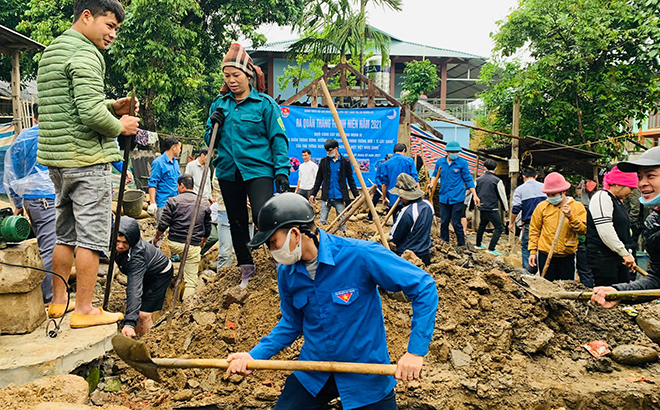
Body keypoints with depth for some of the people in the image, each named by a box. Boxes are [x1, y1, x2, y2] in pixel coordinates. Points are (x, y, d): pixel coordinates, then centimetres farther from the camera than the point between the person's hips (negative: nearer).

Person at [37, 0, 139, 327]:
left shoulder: (50, 51, 19)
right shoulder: (85, 54, -12)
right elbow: (91, 113, -23)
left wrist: (112, 106, 11)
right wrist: (119, 126, -5)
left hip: (56, 158, 10)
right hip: (87, 159, -9)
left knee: (65, 234, 17)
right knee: (91, 236, -3)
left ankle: (58, 301, 25)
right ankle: (84, 310, 3)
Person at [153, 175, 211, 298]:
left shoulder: (173, 201, -1)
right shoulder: (204, 205, 8)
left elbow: (163, 224, -3)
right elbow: (207, 229, 15)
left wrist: (157, 237, 14)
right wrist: (203, 241, 33)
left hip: (173, 243, -1)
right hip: (193, 246, 1)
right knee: (191, 281, 5)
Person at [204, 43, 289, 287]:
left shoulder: (264, 103, -2)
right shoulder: (220, 104, 10)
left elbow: (278, 138, -3)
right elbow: (210, 142, 14)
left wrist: (282, 170, -11)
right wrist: (213, 125, -6)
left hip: (258, 169, -5)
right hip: (228, 171, 5)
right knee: (237, 221, 13)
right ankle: (246, 266, 28)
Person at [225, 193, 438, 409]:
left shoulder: (361, 255, -25)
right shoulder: (286, 272, -6)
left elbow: (424, 287, -20)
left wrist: (416, 351, -23)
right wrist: (255, 355, -3)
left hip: (366, 375, -4)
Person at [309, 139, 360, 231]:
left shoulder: (345, 162, 2)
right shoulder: (324, 161, 6)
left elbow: (350, 180, 6)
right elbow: (318, 180, 11)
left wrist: (356, 195, 2)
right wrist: (313, 194, 6)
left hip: (339, 198, -1)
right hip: (326, 197, 1)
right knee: (322, 221, -1)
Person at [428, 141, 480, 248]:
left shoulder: (462, 163, -2)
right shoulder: (440, 162, 6)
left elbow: (468, 180, 3)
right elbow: (435, 175, 20)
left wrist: (474, 195, 0)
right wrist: (432, 183, -1)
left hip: (457, 198, -3)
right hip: (444, 197, 3)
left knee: (456, 223, -2)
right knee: (443, 222, 8)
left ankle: (461, 245, 12)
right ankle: (444, 242, 22)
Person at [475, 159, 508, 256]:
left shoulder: (479, 179, 5)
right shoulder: (497, 180, -10)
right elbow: (502, 195, -3)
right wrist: (506, 208, 9)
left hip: (482, 208, 6)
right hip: (492, 209, -6)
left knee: (482, 225, 25)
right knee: (499, 228, 0)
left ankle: (478, 244, 37)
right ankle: (491, 248, -7)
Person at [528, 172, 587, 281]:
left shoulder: (577, 207, 0)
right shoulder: (542, 207, 0)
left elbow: (583, 230, -9)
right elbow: (534, 230, 5)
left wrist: (570, 217, -22)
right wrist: (532, 251, 0)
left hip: (568, 256, 0)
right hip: (545, 256, 0)